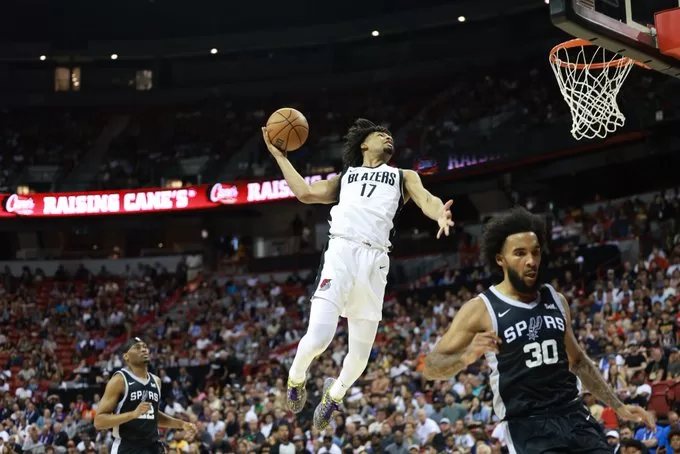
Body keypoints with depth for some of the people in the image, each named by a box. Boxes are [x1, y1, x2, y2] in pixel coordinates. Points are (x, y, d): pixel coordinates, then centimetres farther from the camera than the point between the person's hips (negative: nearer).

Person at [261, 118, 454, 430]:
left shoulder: (403, 177, 25)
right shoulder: (344, 178, 28)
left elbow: (425, 198, 5)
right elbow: (305, 192, 15)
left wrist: (440, 214, -18)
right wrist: (279, 156, 19)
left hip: (374, 260, 1)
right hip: (341, 252, -1)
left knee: (361, 352, 3)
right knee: (318, 338, -18)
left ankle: (335, 393, 34)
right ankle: (296, 379, 14)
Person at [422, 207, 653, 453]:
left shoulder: (556, 301, 11)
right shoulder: (480, 309, -6)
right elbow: (430, 367, -6)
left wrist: (619, 407, 20)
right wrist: (467, 356, -27)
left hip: (574, 415, 6)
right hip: (528, 425, -6)